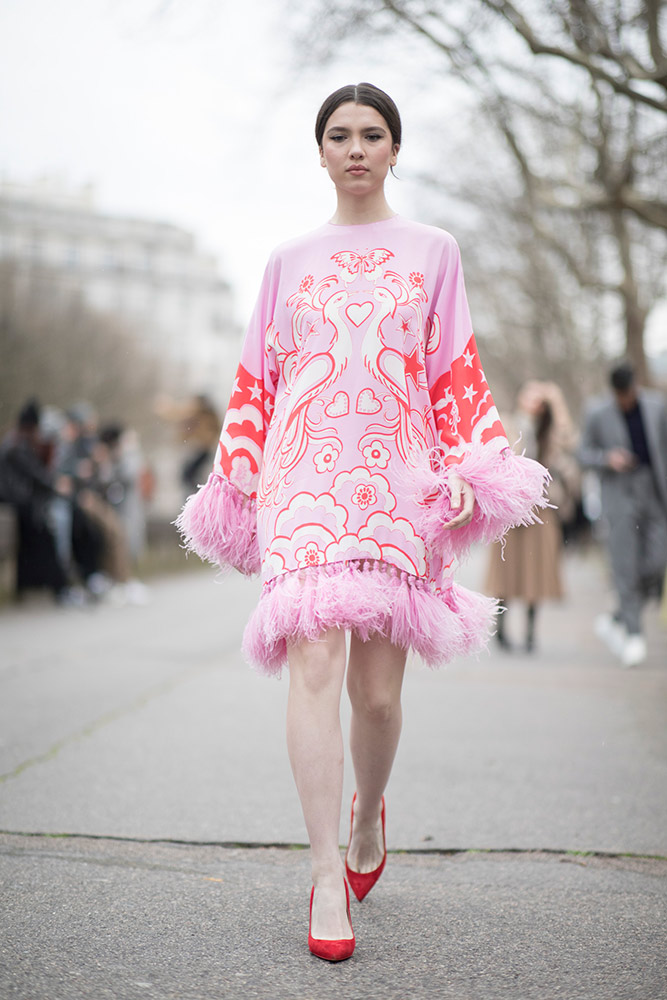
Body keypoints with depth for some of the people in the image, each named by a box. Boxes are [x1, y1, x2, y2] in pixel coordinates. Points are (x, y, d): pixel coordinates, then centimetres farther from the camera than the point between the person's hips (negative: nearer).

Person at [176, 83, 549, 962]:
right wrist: (237, 480, 12)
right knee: (315, 664, -15)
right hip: (304, 477, 0)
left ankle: (368, 815, 31)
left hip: (398, 481, 0)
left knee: (379, 691, 0)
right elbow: (256, 382, 16)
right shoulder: (289, 261, 16)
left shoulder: (433, 252, 14)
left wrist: (466, 470, 0)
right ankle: (327, 876, -10)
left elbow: (456, 373, 11)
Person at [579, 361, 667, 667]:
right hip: (619, 495, -3)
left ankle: (615, 621, 16)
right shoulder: (597, 413, -3)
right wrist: (607, 458, -17)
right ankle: (634, 635, -1)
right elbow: (585, 454, 4)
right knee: (626, 566, -9)